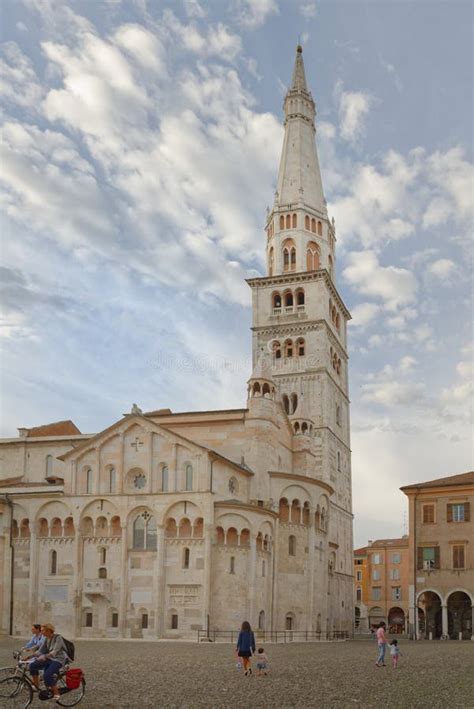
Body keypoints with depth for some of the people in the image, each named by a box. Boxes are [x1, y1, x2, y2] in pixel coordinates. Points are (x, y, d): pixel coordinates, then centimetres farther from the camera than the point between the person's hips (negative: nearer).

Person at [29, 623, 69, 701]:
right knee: (32, 666, -11)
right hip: (49, 658, 7)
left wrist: (45, 656, -42)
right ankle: (36, 686, 4)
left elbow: (55, 651, -28)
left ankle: (56, 694, -12)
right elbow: (40, 650, 4)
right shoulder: (46, 639, 5)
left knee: (47, 675, -28)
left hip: (59, 659, -7)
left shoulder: (58, 638, -17)